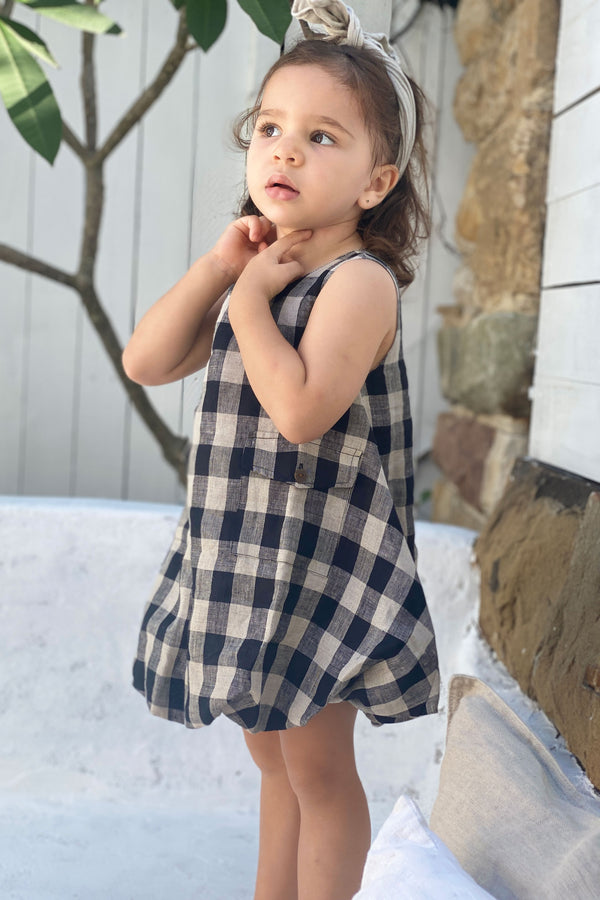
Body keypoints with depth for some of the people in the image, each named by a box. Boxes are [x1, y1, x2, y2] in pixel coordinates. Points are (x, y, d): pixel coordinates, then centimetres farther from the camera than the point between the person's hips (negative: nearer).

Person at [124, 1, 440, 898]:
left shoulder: (361, 280, -16)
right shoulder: (256, 269, 9)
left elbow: (301, 409, -30)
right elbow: (146, 363, 2)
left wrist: (249, 298, -19)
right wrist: (216, 268, -6)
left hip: (319, 563, -8)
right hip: (242, 555, 9)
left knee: (319, 769, 7)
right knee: (273, 753, 23)